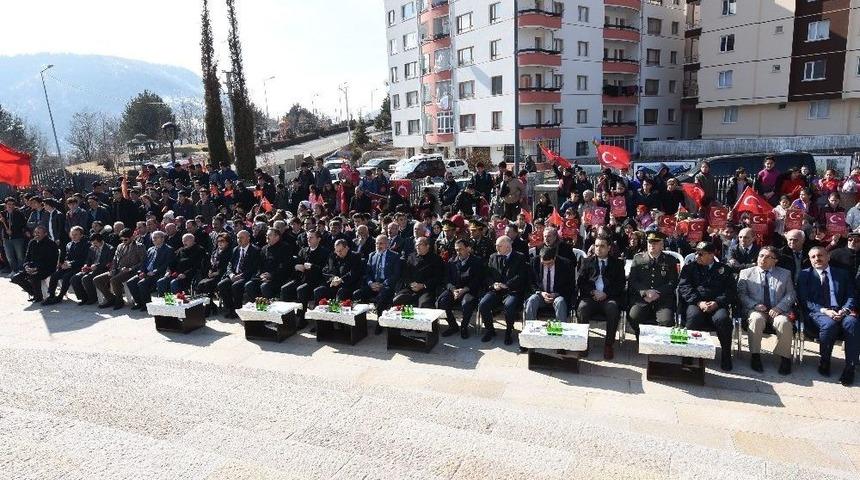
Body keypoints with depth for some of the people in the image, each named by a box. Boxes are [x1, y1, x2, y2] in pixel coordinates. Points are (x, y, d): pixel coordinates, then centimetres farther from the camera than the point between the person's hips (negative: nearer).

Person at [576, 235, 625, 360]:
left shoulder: (617, 263, 17)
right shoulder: (587, 261, 19)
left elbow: (621, 284, 7)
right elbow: (579, 281, 10)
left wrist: (606, 294, -9)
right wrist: (592, 292, -8)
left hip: (609, 298, -1)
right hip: (590, 297, 1)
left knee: (613, 309, -34)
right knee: (582, 309, -32)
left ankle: (609, 344, -23)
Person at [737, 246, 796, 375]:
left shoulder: (785, 274, 16)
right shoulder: (746, 273, 12)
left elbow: (790, 294, 8)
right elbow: (741, 294, 5)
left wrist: (779, 307, -10)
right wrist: (755, 305, -13)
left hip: (777, 311, 1)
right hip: (755, 310, -1)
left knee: (784, 322, -32)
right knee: (757, 319, -35)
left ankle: (784, 358, -15)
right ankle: (755, 356, -23)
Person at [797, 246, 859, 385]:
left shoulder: (842, 274, 19)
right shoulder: (805, 275, 12)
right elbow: (804, 301, 2)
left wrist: (845, 309, -12)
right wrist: (824, 310, -14)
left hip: (841, 312, 2)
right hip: (818, 313, -2)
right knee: (829, 323, -36)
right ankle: (824, 362, -14)